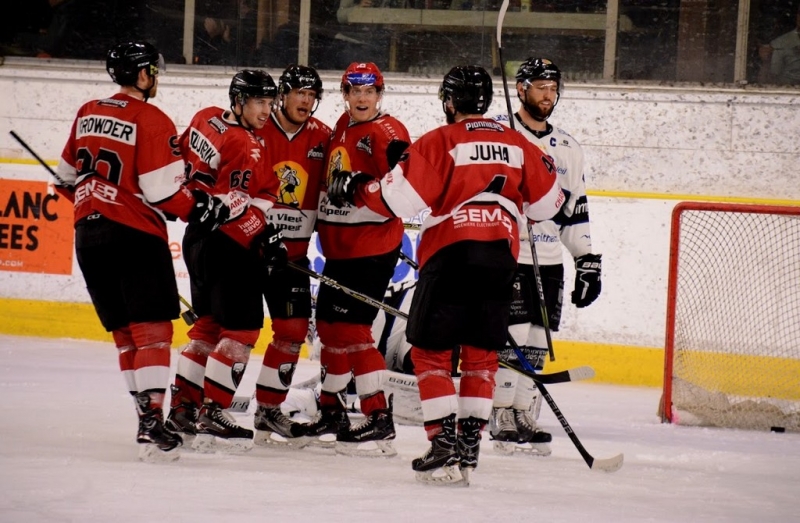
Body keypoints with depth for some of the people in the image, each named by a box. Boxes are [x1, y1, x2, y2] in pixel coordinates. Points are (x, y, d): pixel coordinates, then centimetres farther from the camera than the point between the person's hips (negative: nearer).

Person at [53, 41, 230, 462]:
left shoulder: (88, 114, 11)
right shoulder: (152, 121, -11)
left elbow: (67, 178, 19)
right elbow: (161, 190, -16)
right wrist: (199, 209, -2)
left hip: (88, 233, 7)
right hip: (135, 235, -7)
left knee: (124, 330, 12)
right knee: (152, 327, -8)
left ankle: (148, 412, 12)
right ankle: (151, 423, -19)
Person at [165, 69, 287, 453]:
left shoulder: (207, 119, 7)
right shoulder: (246, 147, -20)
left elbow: (185, 168, 18)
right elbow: (235, 203, -24)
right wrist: (263, 236, -20)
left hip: (199, 235, 10)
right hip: (228, 245, -10)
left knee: (210, 322, 19)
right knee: (242, 328, -7)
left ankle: (183, 406, 24)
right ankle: (211, 417, -10)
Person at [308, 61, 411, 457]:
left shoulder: (386, 133, -14)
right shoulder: (343, 127, 13)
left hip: (372, 249, -9)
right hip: (339, 247, 9)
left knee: (351, 328, -14)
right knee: (329, 324, 16)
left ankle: (379, 419, -13)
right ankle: (331, 411, 30)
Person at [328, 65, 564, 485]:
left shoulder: (440, 142, -3)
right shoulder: (518, 145, 11)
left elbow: (401, 196, -10)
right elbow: (546, 203, 18)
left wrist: (354, 189, 4)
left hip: (451, 255, -5)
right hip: (501, 257, 5)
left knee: (430, 350, 4)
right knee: (481, 352, 15)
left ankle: (444, 447, -6)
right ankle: (470, 447, 12)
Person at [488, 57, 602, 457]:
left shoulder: (567, 148, 16)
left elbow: (575, 211, 19)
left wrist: (588, 260, 13)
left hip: (548, 262, 6)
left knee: (535, 346, 6)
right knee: (512, 339, -11)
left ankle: (525, 418, 11)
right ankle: (503, 421, -5)